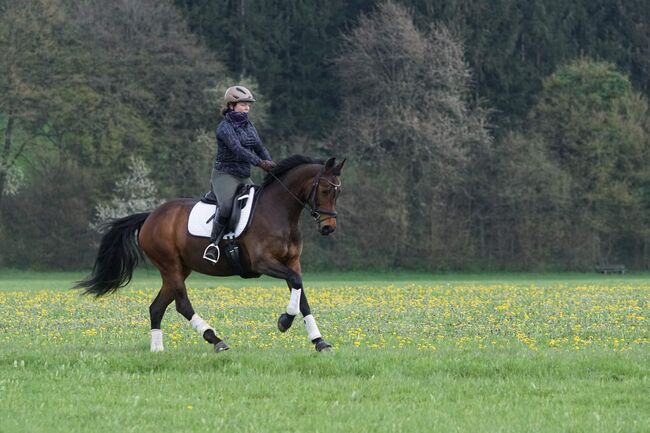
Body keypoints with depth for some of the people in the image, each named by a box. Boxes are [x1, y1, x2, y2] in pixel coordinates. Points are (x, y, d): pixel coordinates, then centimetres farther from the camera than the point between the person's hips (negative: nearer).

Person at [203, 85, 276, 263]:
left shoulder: (249, 126, 14)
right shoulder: (225, 127, -11)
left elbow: (260, 148, 8)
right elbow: (237, 149, -25)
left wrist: (271, 164, -13)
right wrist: (259, 162, -35)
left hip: (244, 176, 8)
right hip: (225, 174, -8)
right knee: (227, 205, -31)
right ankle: (214, 243, -23)